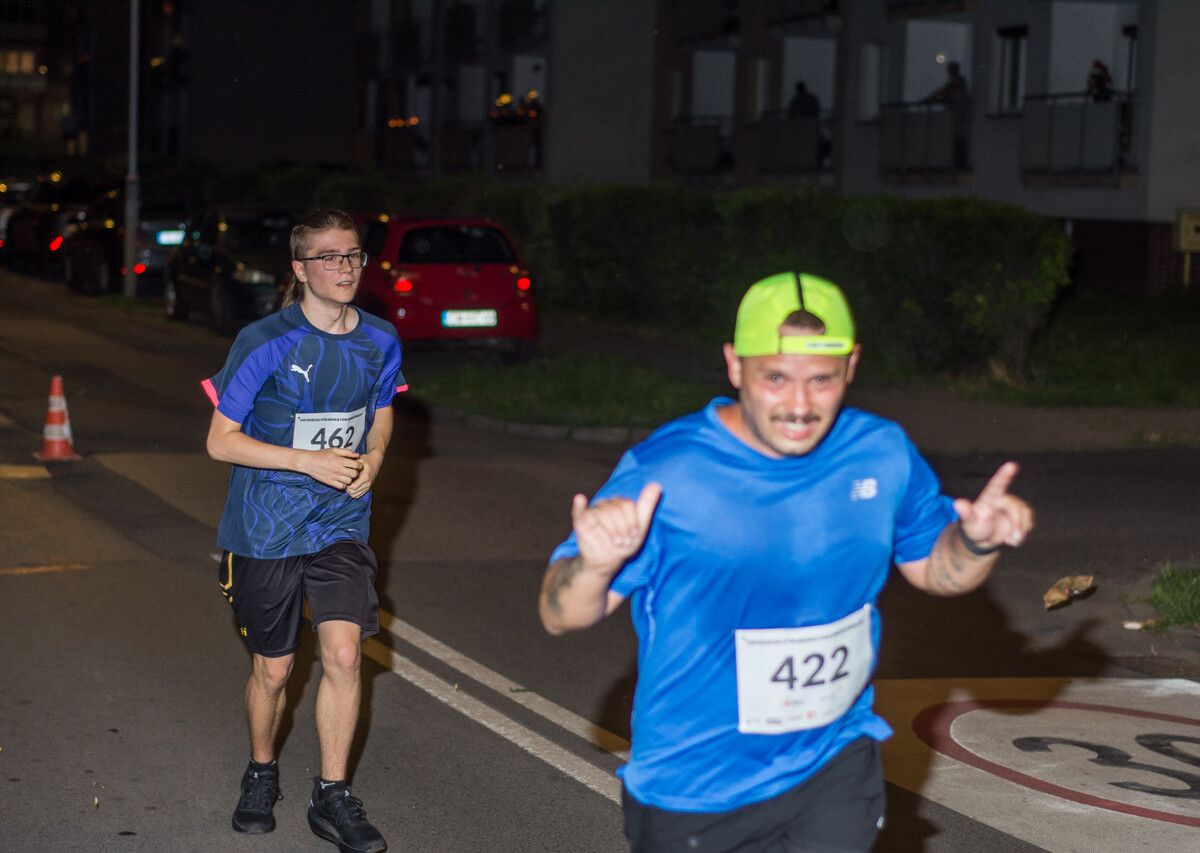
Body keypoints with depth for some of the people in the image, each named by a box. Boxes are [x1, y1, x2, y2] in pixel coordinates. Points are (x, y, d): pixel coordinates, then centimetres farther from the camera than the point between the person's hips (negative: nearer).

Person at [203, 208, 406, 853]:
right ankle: (261, 775, 37)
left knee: (344, 652, -12)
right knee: (272, 670, 8)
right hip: (266, 527, -3)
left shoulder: (379, 342, 0)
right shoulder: (265, 343, -14)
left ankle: (332, 797, 3)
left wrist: (372, 460, -2)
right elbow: (220, 441, -11)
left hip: (341, 522, 3)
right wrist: (309, 462, -20)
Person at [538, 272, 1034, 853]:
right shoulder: (663, 473, -19)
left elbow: (934, 568, 12)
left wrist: (978, 541, -11)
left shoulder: (882, 456, -5)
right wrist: (594, 564, -39)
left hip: (834, 767, 2)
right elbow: (560, 616, -17)